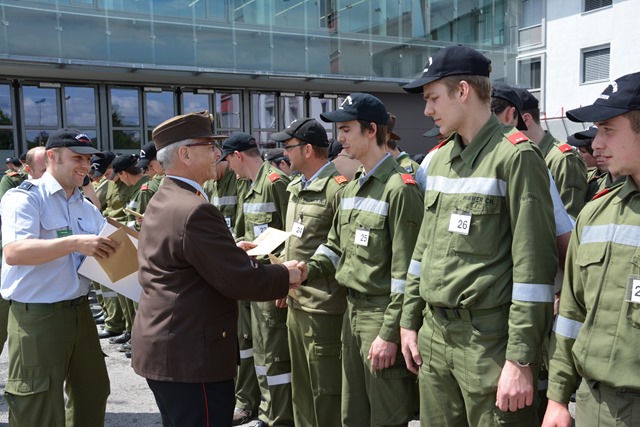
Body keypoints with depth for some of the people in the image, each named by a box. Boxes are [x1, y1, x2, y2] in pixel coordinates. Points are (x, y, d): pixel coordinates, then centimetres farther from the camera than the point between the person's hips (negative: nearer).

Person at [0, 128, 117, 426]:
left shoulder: (87, 207, 10)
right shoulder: (25, 198, -11)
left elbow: (106, 248, 14)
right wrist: (74, 243, -34)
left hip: (80, 310, 7)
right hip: (37, 316, -7)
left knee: (92, 393, 18)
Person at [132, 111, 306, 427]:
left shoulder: (160, 202, 10)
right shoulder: (194, 210, -22)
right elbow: (240, 280, -22)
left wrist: (231, 249, 15)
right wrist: (286, 275, -8)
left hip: (163, 346, 10)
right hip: (191, 353, -10)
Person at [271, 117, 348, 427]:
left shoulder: (337, 188, -16)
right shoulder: (295, 187, 13)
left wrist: (304, 274, -16)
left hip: (323, 308, -9)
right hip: (295, 304, 9)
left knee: (326, 393, 5)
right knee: (301, 390, 21)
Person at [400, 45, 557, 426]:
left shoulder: (515, 156, -11)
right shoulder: (441, 157, 12)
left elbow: (534, 264, -15)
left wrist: (521, 358, -16)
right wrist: (410, 321, 14)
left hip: (489, 341, -7)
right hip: (434, 335, 7)